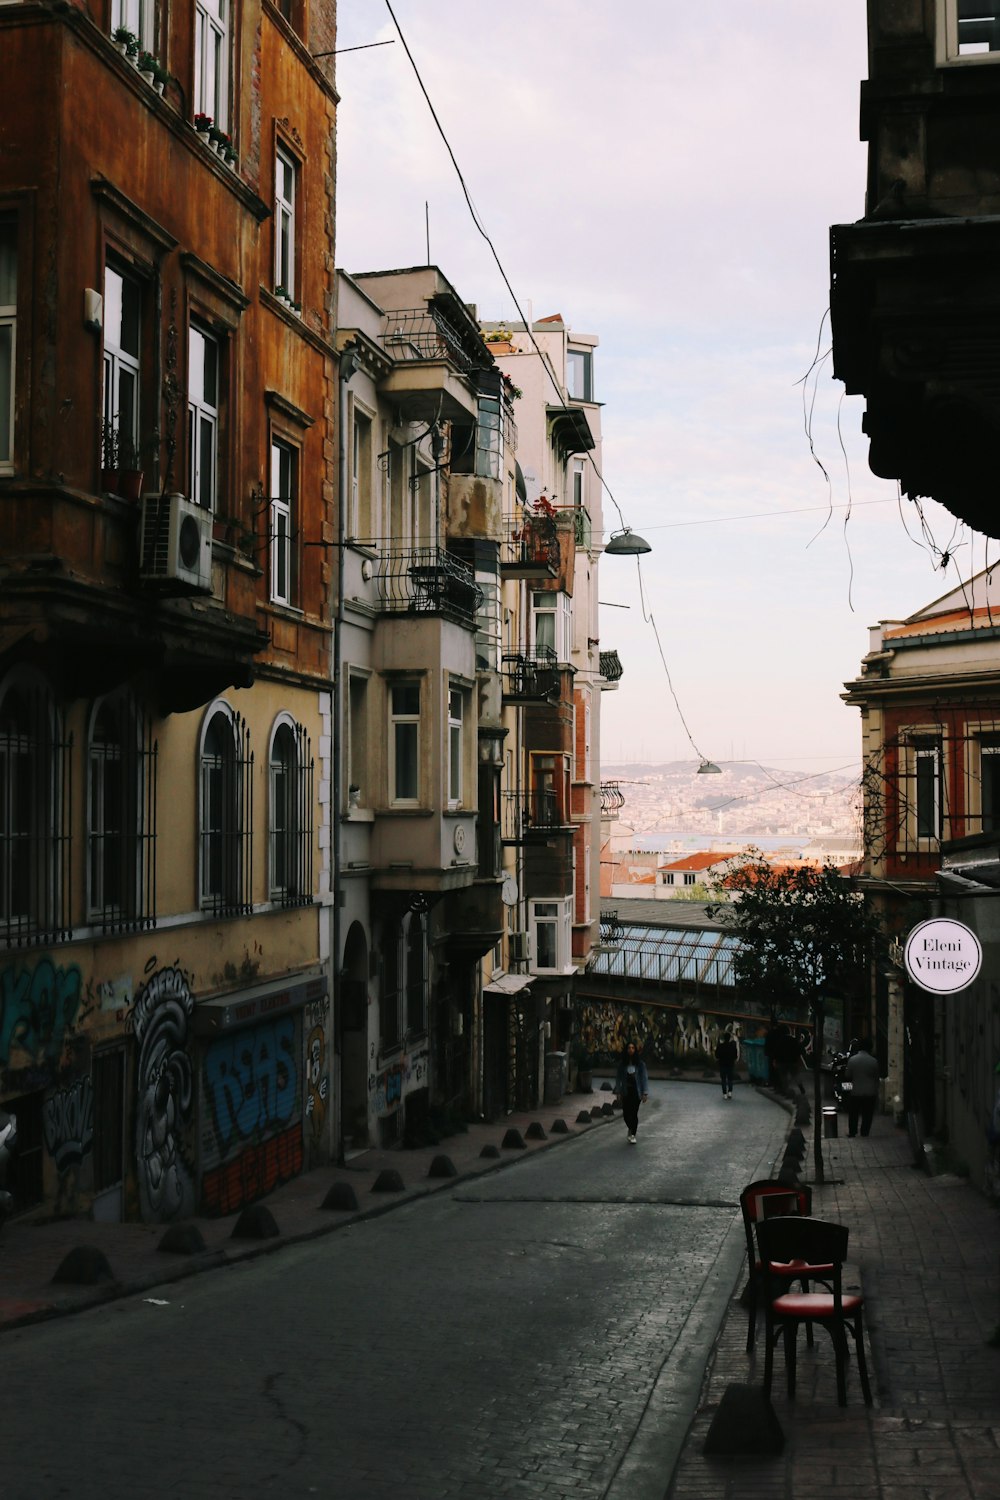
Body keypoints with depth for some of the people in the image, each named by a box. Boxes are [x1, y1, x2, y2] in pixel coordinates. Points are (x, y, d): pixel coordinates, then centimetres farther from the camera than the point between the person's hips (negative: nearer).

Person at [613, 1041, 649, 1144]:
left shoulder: (640, 1064, -5)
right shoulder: (622, 1064, 0)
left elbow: (644, 1078, -5)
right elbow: (619, 1078, 3)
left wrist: (645, 1093, -9)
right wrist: (618, 1092, -3)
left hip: (636, 1092, -1)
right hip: (626, 1092, 1)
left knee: (634, 1113, 0)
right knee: (626, 1113, 1)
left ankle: (633, 1134, 17)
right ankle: (630, 1128, 32)